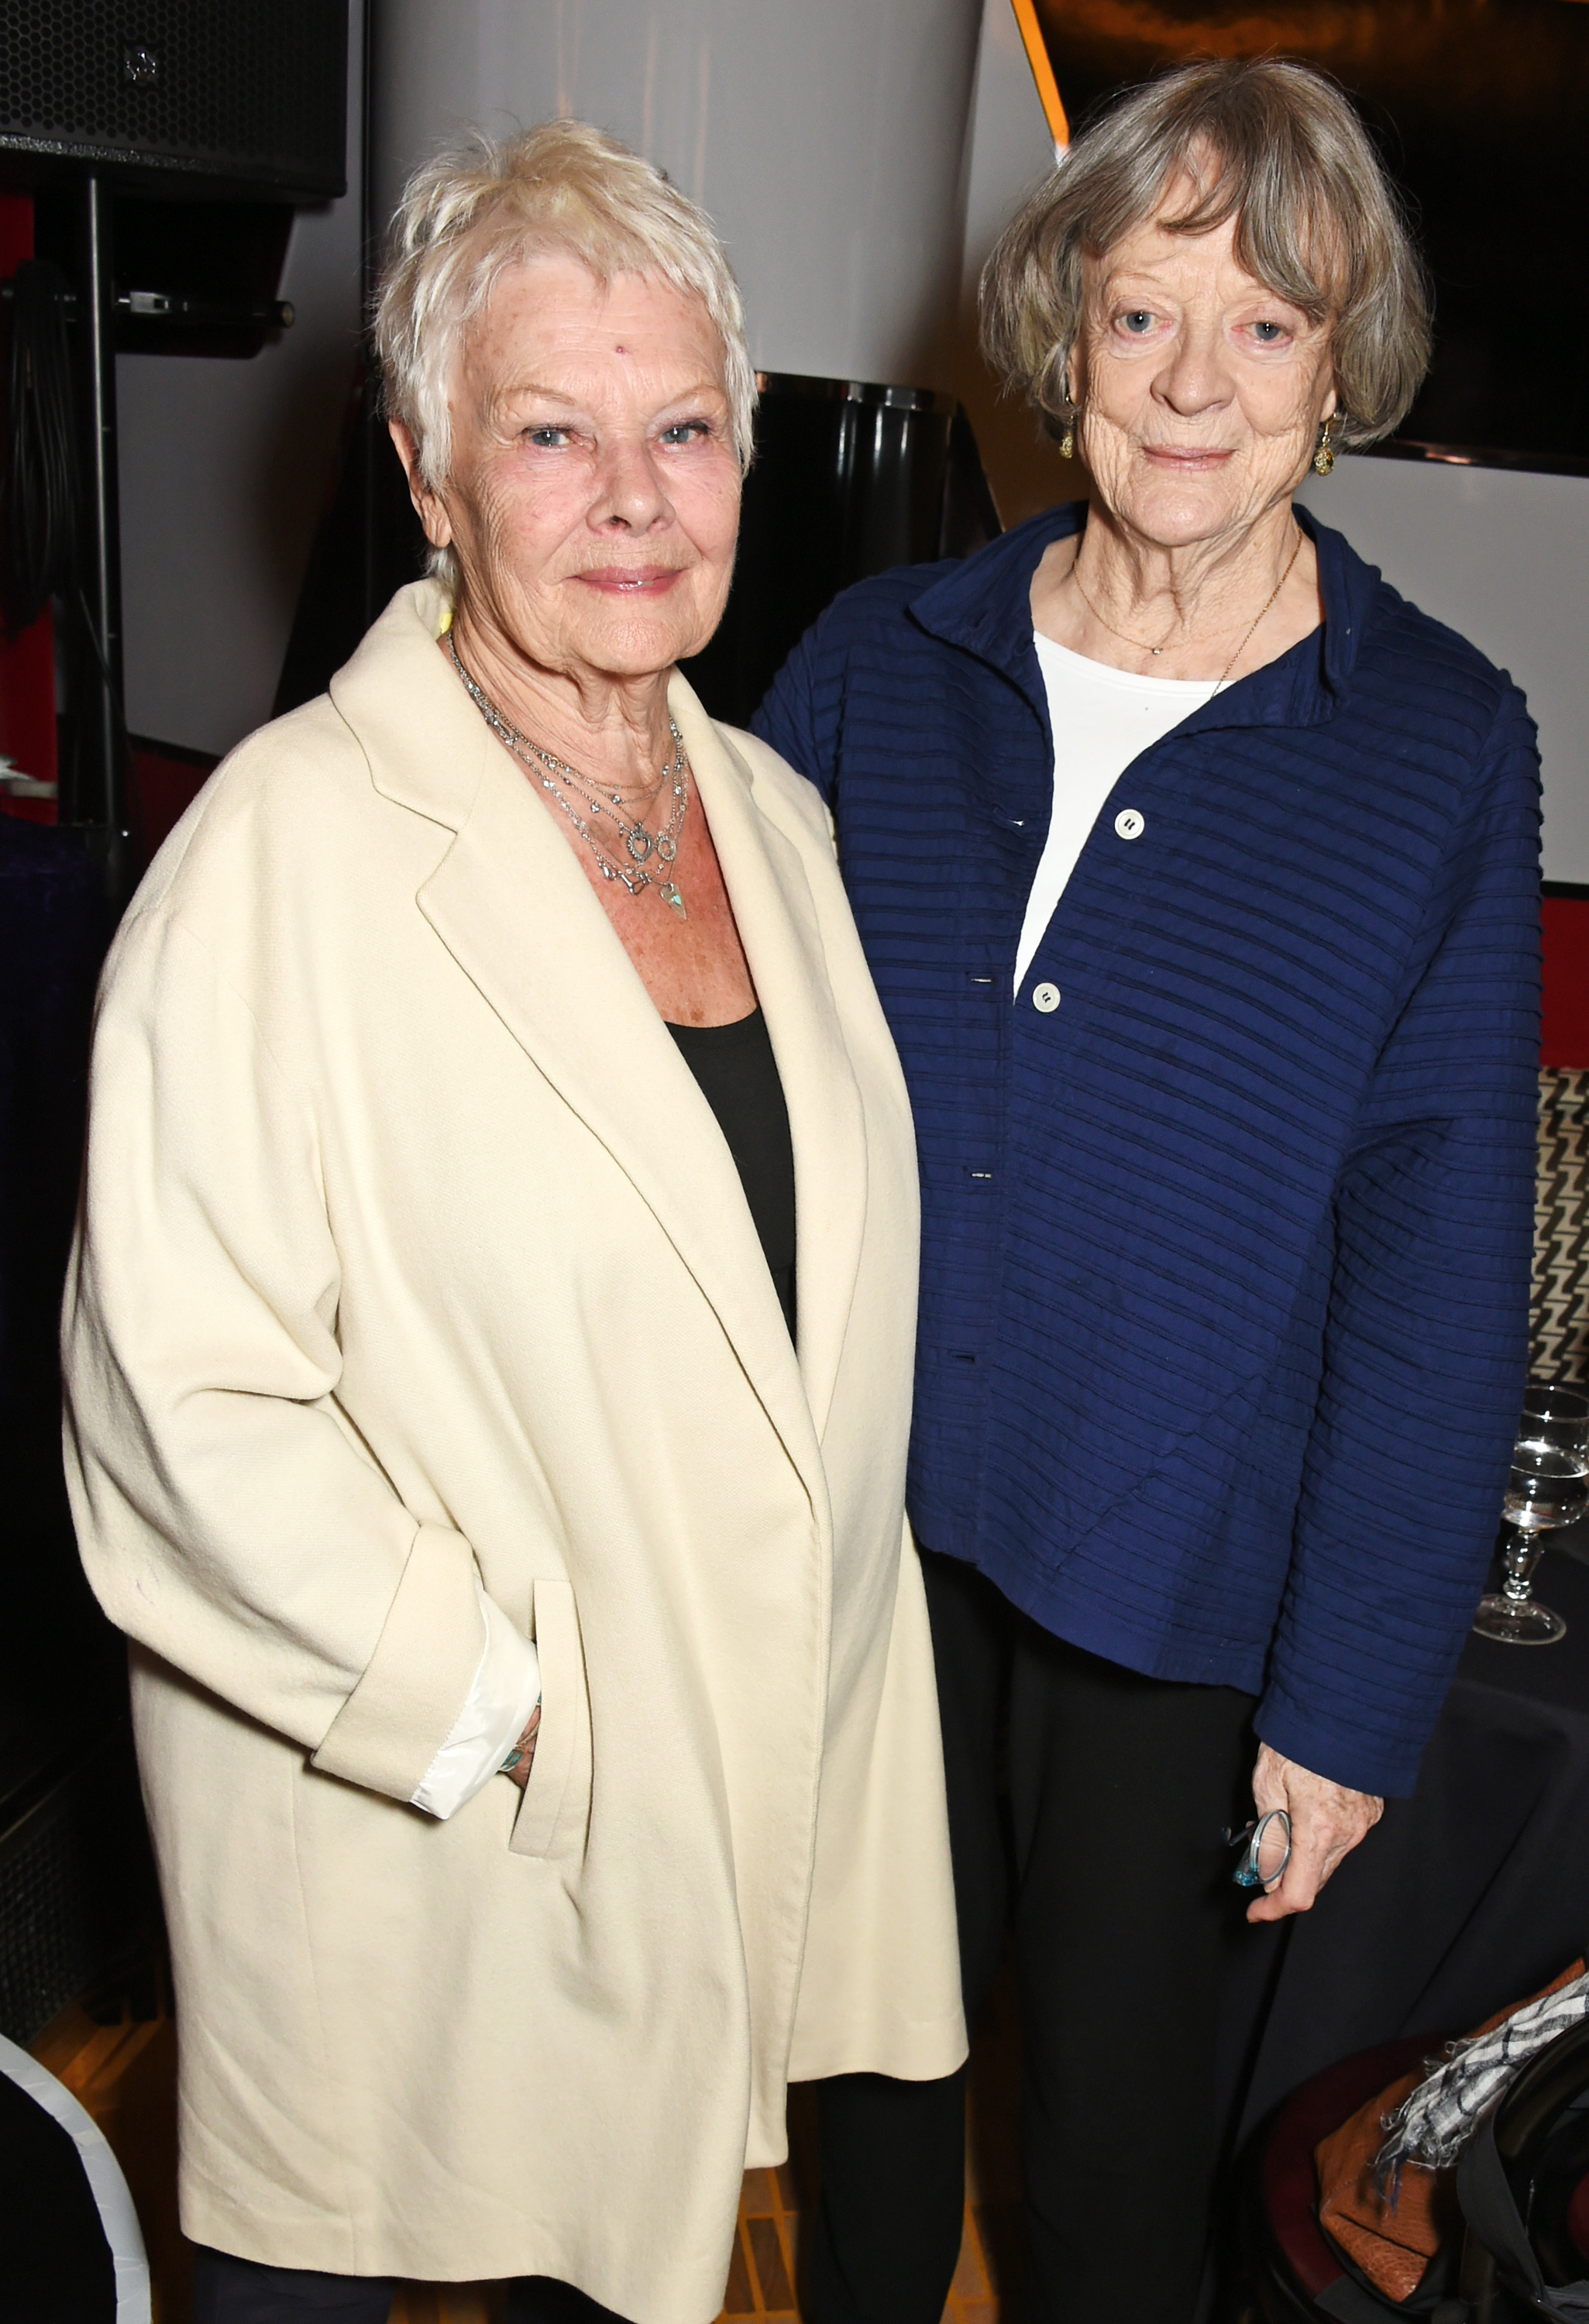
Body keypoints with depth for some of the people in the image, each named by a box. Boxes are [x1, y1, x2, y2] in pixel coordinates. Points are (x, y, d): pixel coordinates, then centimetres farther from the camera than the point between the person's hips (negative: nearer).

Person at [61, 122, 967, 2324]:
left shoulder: (773, 811, 2)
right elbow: (183, 1398, -22)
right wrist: (504, 1710, -17)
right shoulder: (291, 844, -20)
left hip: (754, 1766, 5)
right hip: (398, 1808, -4)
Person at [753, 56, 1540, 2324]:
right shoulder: (882, 661, -3)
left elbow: (1438, 1261, -9)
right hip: (859, 1513, 3)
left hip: (1175, 1573, -2)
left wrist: (1355, 1689, -9)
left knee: (1117, 2061, 17)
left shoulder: (1444, 750, -10)